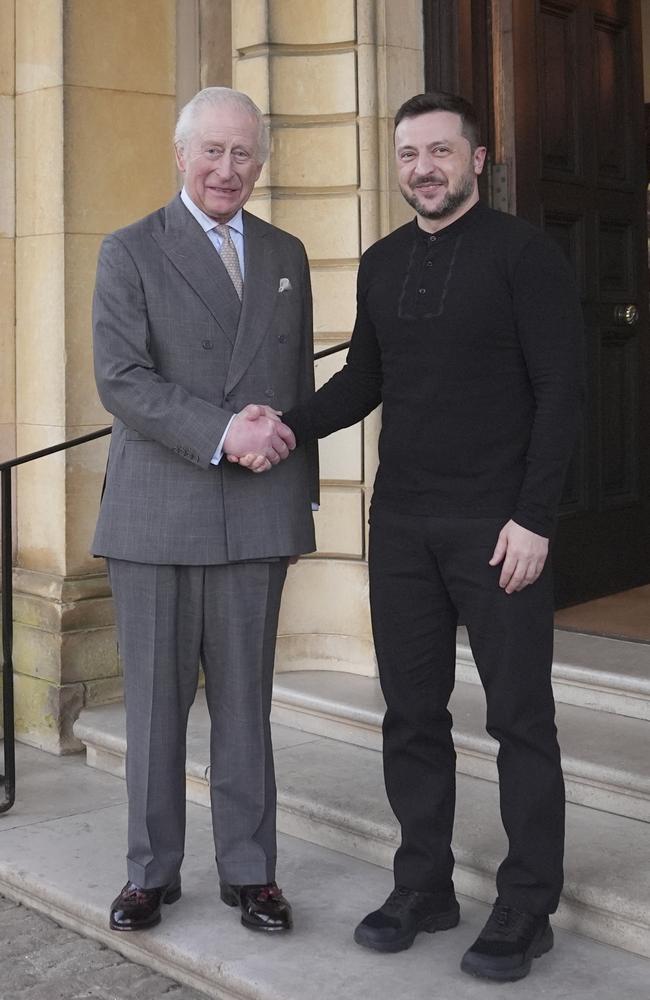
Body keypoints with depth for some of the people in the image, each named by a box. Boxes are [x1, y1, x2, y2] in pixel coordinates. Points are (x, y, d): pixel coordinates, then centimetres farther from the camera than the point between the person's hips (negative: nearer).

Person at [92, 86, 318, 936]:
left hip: (255, 514, 3)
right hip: (155, 513, -2)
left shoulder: (285, 255, 14)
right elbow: (121, 379, -10)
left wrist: (301, 495, 15)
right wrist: (222, 431, -20)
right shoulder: (130, 252, 2)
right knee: (155, 699, 6)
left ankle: (248, 869, 20)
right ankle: (152, 869, 21)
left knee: (245, 698, 8)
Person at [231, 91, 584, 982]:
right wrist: (290, 430, -3)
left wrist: (534, 518, -15)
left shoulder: (524, 252, -5)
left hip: (497, 526, -5)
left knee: (520, 717, 3)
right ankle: (424, 888, 23)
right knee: (412, 713, 9)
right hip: (402, 523, 5)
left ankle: (526, 909, 15)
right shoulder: (381, 264, 12)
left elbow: (560, 388, -9)